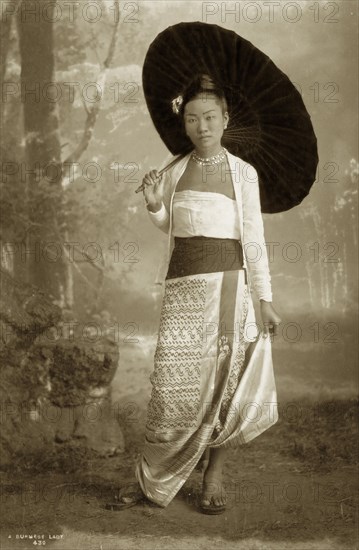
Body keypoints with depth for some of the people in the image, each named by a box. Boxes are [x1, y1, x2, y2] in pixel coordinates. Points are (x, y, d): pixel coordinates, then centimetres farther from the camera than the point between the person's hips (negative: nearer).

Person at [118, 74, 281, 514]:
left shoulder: (243, 172, 4)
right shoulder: (176, 172, 11)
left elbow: (254, 238, 4)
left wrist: (265, 299, 1)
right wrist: (154, 205, 0)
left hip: (226, 282, -2)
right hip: (181, 283, 2)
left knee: (222, 379, 1)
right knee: (172, 382, -3)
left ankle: (214, 477, 18)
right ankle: (154, 480, 12)